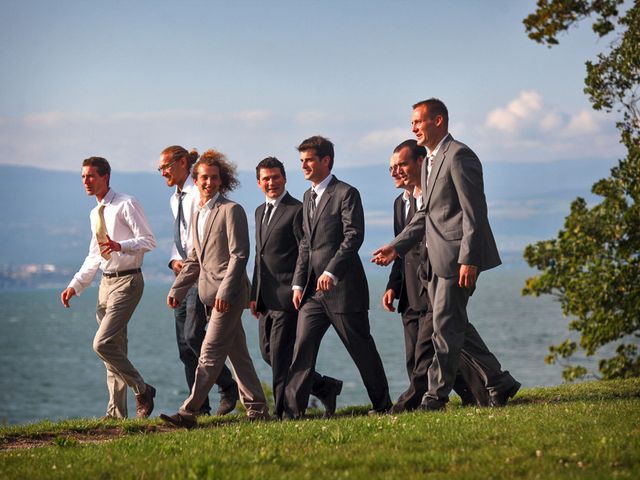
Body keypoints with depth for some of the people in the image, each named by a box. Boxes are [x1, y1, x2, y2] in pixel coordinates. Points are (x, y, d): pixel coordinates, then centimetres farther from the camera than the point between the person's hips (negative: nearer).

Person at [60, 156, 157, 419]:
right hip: (106, 282, 8)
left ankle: (142, 390, -2)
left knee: (103, 343, -18)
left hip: (127, 281, -8)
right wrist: (75, 286, 15)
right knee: (115, 347, 10)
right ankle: (116, 412, 14)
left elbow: (148, 240, -14)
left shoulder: (126, 205, -8)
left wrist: (120, 246, -30)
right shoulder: (95, 213, 16)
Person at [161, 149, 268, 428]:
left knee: (210, 354, -10)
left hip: (228, 293, -8)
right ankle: (257, 408, 17)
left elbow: (239, 254, -15)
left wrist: (225, 291, -21)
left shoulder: (231, 210, -9)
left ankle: (189, 412, -12)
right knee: (237, 354, 11)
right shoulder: (198, 214, 17)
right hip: (212, 295, 8)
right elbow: (195, 258, 23)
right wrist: (177, 290, 14)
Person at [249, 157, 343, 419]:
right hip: (266, 299, 9)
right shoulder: (260, 212, 18)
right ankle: (326, 387, 19)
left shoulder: (297, 211, -8)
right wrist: (255, 294, 18)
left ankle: (282, 413, 3)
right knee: (268, 352, 10)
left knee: (280, 355, -6)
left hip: (287, 296, -9)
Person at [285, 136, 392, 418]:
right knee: (303, 346, -3)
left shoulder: (346, 194, -7)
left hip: (342, 287, -7)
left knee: (361, 348, 2)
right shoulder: (308, 197, 18)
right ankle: (293, 410, -5)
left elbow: (354, 236, -16)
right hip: (313, 289, 7)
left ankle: (382, 404, 15)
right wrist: (298, 283, 11)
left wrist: (331, 271, -24)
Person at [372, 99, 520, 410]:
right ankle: (499, 383, 18)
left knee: (446, 325, -7)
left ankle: (436, 396, -1)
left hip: (458, 256, -10)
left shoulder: (458, 156, -13)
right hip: (438, 258, 10)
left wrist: (469, 259, -23)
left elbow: (474, 212, -18)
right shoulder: (430, 161, 19)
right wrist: (397, 246, 12)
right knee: (456, 325, 11)